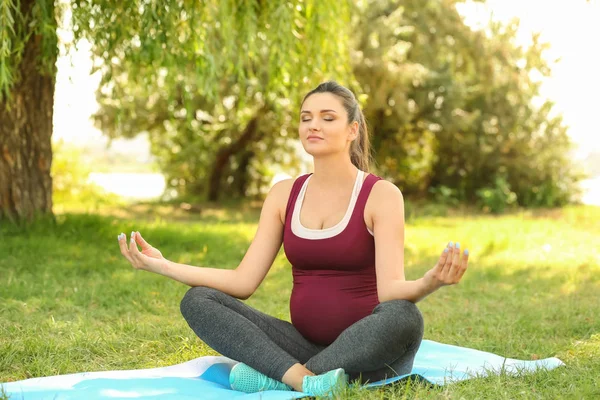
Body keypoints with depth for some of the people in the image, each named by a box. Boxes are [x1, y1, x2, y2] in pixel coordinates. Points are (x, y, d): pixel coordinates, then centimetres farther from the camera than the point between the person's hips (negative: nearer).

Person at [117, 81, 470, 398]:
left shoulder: (381, 194, -7)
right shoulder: (285, 194, 6)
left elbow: (391, 290, -18)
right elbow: (244, 282, 0)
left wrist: (430, 283, -41)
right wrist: (164, 265, -8)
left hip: (365, 354, -4)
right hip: (304, 344, 4)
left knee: (404, 316, -36)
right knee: (198, 301, -13)